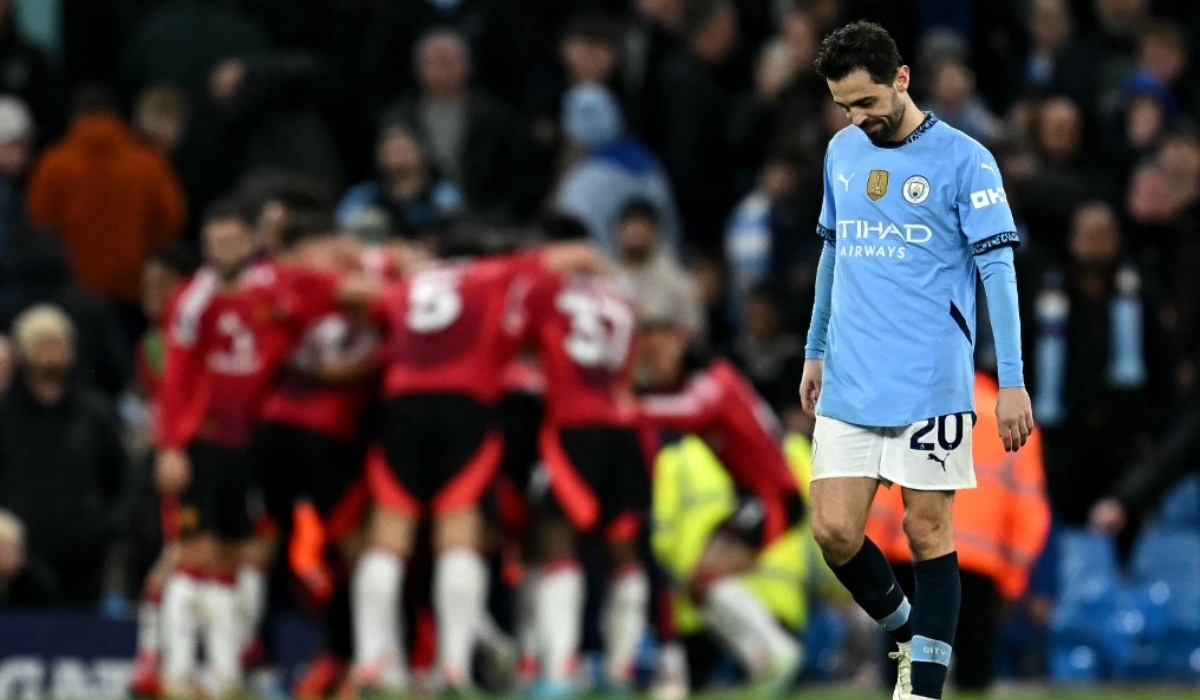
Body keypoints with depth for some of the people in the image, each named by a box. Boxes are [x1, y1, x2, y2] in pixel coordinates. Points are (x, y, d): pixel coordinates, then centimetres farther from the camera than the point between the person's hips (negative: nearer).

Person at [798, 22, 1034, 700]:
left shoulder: (964, 159, -8)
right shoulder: (842, 152, 10)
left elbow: (997, 270, -9)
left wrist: (1013, 382, -13)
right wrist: (816, 351, 24)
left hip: (932, 386, -5)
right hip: (849, 386, 5)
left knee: (929, 533, -1)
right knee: (834, 531, -2)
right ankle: (908, 636, 21)